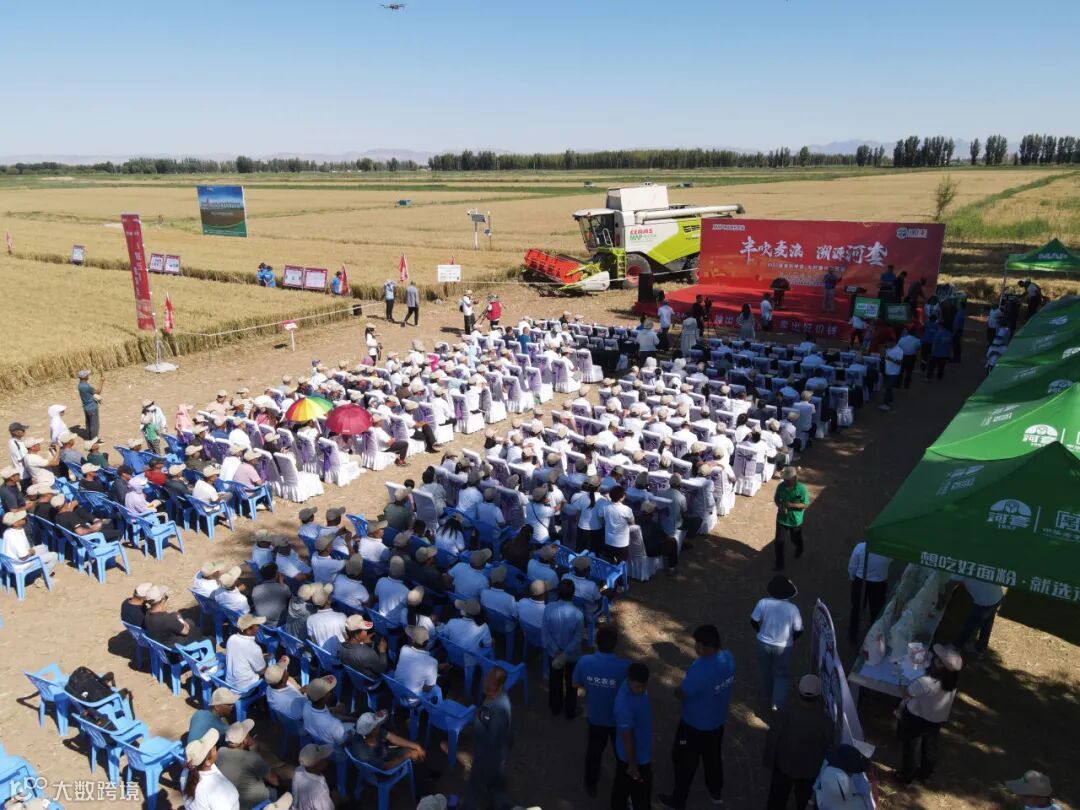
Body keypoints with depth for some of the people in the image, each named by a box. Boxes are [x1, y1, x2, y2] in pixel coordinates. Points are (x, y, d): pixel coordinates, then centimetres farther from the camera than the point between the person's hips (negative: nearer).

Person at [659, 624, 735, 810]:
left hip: (695, 725, -7)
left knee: (685, 762, 16)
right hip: (718, 721, 7)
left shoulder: (701, 669, -38)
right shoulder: (728, 657, -15)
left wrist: (678, 689, -6)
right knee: (713, 757, 29)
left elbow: (681, 694, -24)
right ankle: (717, 793, 49)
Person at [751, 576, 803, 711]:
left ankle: (767, 696, 44)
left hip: (764, 643, 2)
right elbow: (798, 631, -13)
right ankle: (777, 703, 26)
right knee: (781, 674, 20)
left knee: (765, 671, 24)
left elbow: (754, 621, -8)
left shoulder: (763, 603, -19)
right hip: (783, 647, -2)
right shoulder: (792, 609, -21)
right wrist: (790, 639, 9)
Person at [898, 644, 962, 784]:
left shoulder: (925, 683, -41)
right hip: (937, 719, 6)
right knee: (930, 746, 29)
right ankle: (925, 773, 52)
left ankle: (906, 776, 40)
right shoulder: (951, 680, -21)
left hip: (916, 719, -6)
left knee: (911, 748, 19)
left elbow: (904, 694, -23)